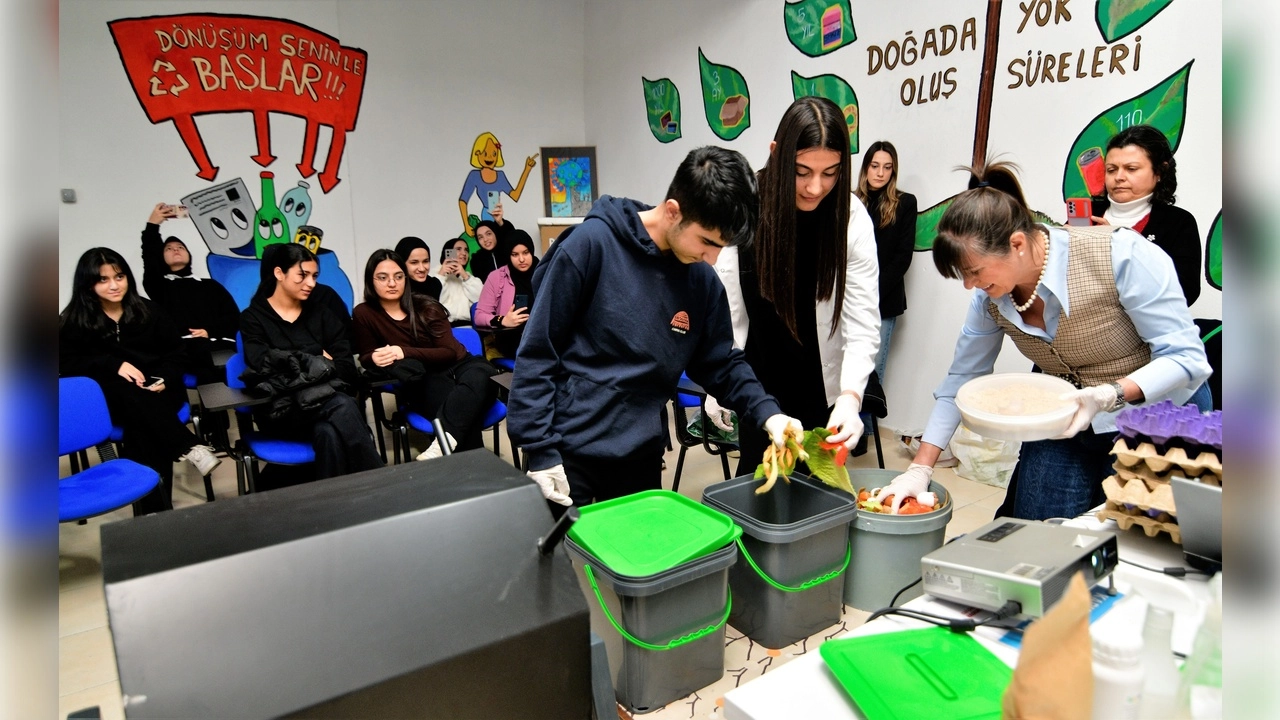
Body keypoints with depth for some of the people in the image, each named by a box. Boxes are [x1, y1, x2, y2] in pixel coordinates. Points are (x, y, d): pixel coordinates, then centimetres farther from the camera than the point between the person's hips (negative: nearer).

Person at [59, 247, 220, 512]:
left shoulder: (147, 310, 8)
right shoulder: (72, 322, 5)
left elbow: (175, 350, 9)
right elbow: (66, 364, -2)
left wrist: (165, 380, -11)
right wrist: (114, 365, -17)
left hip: (159, 392, 1)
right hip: (109, 400, -1)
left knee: (141, 427, -33)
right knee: (126, 393, -37)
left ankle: (157, 507, -34)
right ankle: (190, 447, -38)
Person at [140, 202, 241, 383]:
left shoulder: (210, 284, 30)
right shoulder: (159, 285, 29)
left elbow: (233, 316, 16)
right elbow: (150, 259, 8)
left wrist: (210, 331, -3)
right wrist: (152, 225, 2)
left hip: (219, 342, 2)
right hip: (185, 346, -2)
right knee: (203, 350, -39)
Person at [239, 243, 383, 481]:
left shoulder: (321, 312, 15)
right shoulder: (252, 318, 7)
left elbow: (347, 367, 4)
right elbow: (266, 367, -10)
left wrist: (298, 364, -9)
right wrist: (318, 360, -1)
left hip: (325, 398, 3)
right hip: (281, 410, -3)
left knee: (330, 433, -35)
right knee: (342, 407, -34)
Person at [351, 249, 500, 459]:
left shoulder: (427, 307, -1)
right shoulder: (364, 314, -2)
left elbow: (449, 352, -9)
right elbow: (366, 357, 9)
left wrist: (405, 352, -25)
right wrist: (376, 358, -19)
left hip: (457, 366, 2)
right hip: (422, 381, -2)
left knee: (480, 378, -38)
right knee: (464, 409, -37)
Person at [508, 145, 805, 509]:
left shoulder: (703, 281, -1)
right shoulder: (592, 244, -16)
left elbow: (720, 362, 7)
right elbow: (537, 352, -14)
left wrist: (766, 412, -10)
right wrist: (540, 449, -14)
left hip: (641, 454, 5)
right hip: (568, 452, -4)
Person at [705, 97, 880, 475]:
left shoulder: (852, 217, -15)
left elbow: (862, 321, -16)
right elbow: (727, 303, -8)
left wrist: (850, 395, -30)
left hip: (823, 386, 1)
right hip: (757, 382, 0)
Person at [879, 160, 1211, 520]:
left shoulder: (1122, 256, -27)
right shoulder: (991, 296, -11)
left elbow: (1187, 357, -21)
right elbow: (962, 379, -4)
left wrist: (1110, 394, -40)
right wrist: (919, 469, -7)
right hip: (1065, 422, 4)